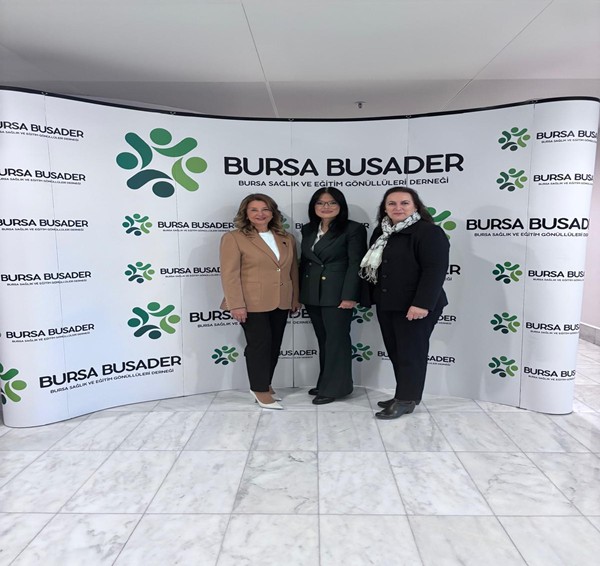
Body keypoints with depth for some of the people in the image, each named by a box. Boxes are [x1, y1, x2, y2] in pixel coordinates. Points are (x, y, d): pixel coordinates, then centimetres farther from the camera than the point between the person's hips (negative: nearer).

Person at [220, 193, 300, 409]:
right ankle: (260, 390, 17)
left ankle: (264, 384, 30)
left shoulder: (287, 238, 11)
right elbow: (230, 274, -11)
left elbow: (293, 270, 14)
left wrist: (296, 297, 12)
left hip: (281, 303, 6)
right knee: (259, 345, 0)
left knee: (274, 346, 12)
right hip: (252, 303, -5)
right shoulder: (233, 238, -6)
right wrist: (236, 305, -16)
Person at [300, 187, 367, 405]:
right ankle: (325, 383, 27)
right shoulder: (308, 229, 13)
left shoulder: (353, 229, -5)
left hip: (337, 294, -6)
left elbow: (356, 264, -11)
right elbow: (304, 262, 15)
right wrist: (299, 293, 11)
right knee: (323, 340, 14)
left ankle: (334, 387, 14)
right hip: (312, 295, 6)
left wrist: (349, 296, -18)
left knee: (337, 340, 3)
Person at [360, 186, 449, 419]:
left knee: (411, 353, 2)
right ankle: (403, 395, 26)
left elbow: (435, 270, -19)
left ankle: (406, 400, 14)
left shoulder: (429, 232, -11)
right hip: (386, 304, 8)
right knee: (395, 352, 14)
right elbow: (371, 265, 18)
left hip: (414, 306, -8)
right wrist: (372, 297, 14)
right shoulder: (381, 232, 13)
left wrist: (422, 304, -25)